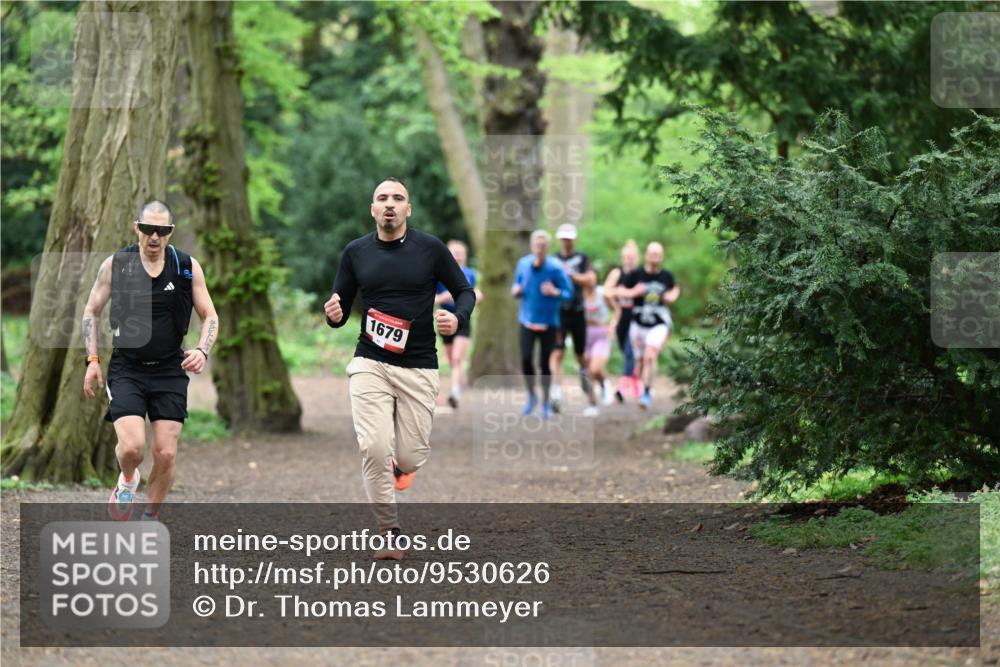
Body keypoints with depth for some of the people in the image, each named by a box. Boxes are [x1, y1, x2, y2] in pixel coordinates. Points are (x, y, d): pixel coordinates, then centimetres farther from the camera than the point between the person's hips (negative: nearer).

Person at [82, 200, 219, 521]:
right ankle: (127, 480, 18)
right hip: (126, 371, -1)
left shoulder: (187, 267, -1)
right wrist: (92, 360, -1)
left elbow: (210, 317, 6)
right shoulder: (115, 265, -3)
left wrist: (202, 350, -13)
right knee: (132, 447, -18)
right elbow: (91, 311, 8)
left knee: (166, 454, -3)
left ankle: (150, 519, 19)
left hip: (170, 372, 1)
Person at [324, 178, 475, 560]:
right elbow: (341, 306, 11)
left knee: (409, 459, -3)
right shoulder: (356, 252, 4)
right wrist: (335, 315, -13)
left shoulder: (430, 248, -1)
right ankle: (390, 535, -3)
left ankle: (399, 463, 37)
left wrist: (458, 319, -14)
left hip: (418, 367, 0)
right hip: (370, 365, 1)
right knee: (374, 447, -17)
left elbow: (464, 291, 7)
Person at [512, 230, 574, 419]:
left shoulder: (555, 268, -11)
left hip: (548, 323, -2)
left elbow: (568, 293, -8)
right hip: (527, 320, 2)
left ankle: (546, 402, 18)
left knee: (545, 363, -1)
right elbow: (516, 287, 14)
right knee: (526, 359, -9)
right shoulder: (523, 264, 1)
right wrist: (515, 291, -9)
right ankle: (531, 396, 15)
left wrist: (555, 292, -28)